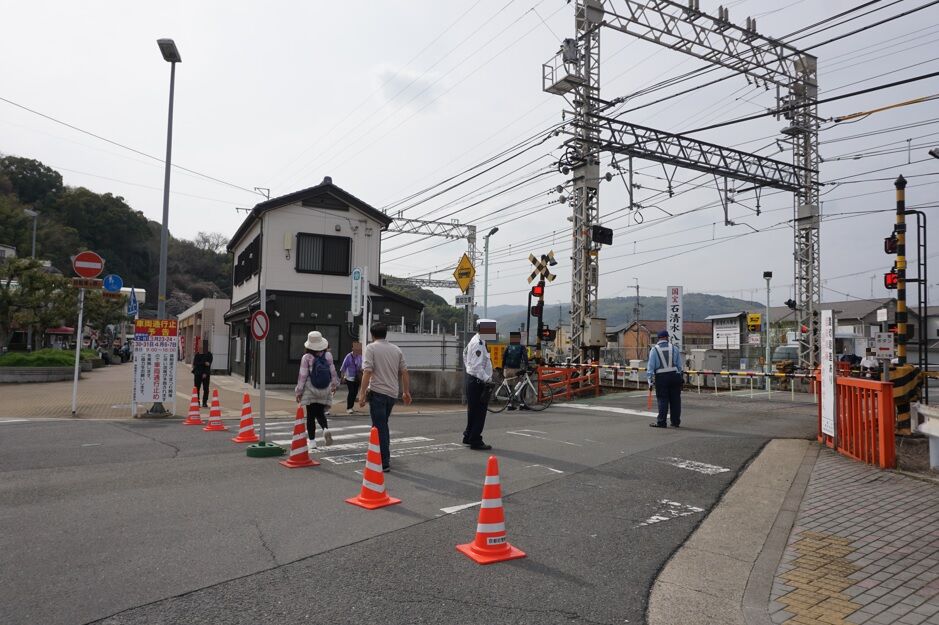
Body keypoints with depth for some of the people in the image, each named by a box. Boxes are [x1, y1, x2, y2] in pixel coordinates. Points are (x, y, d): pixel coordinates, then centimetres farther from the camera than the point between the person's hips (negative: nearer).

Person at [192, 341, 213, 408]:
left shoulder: (209, 355, 3)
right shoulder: (197, 354, 4)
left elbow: (209, 364, -4)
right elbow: (195, 363, -6)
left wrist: (205, 373, -14)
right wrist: (204, 363, -17)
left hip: (206, 374, 0)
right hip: (198, 373, 0)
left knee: (206, 389, -1)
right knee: (196, 389, 0)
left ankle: (204, 403, 5)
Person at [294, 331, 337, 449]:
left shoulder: (307, 357, -10)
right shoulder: (328, 355, -1)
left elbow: (303, 376, -9)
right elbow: (333, 372, 7)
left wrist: (298, 391, 0)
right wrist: (334, 384, 23)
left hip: (310, 390, -3)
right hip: (325, 391, 3)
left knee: (311, 416, 6)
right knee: (320, 413, 16)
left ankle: (312, 441, 7)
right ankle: (326, 429, -12)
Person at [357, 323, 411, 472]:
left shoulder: (371, 348, -4)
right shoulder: (396, 349, 12)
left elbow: (367, 372, -13)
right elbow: (404, 372, 11)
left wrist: (362, 393, -12)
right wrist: (406, 392, 19)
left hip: (377, 392, -6)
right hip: (393, 393, 6)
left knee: (380, 428, -1)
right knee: (383, 425, 21)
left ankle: (384, 463, -1)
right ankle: (385, 456, 27)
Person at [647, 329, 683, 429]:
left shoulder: (654, 349, -1)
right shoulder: (674, 348, 5)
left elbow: (651, 366, -4)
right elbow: (679, 365, 8)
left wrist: (650, 380, 0)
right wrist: (679, 376, 18)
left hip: (661, 377, -2)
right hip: (674, 376, 2)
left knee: (662, 400, 2)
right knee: (675, 400, 9)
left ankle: (661, 422, 2)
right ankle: (676, 422, 15)